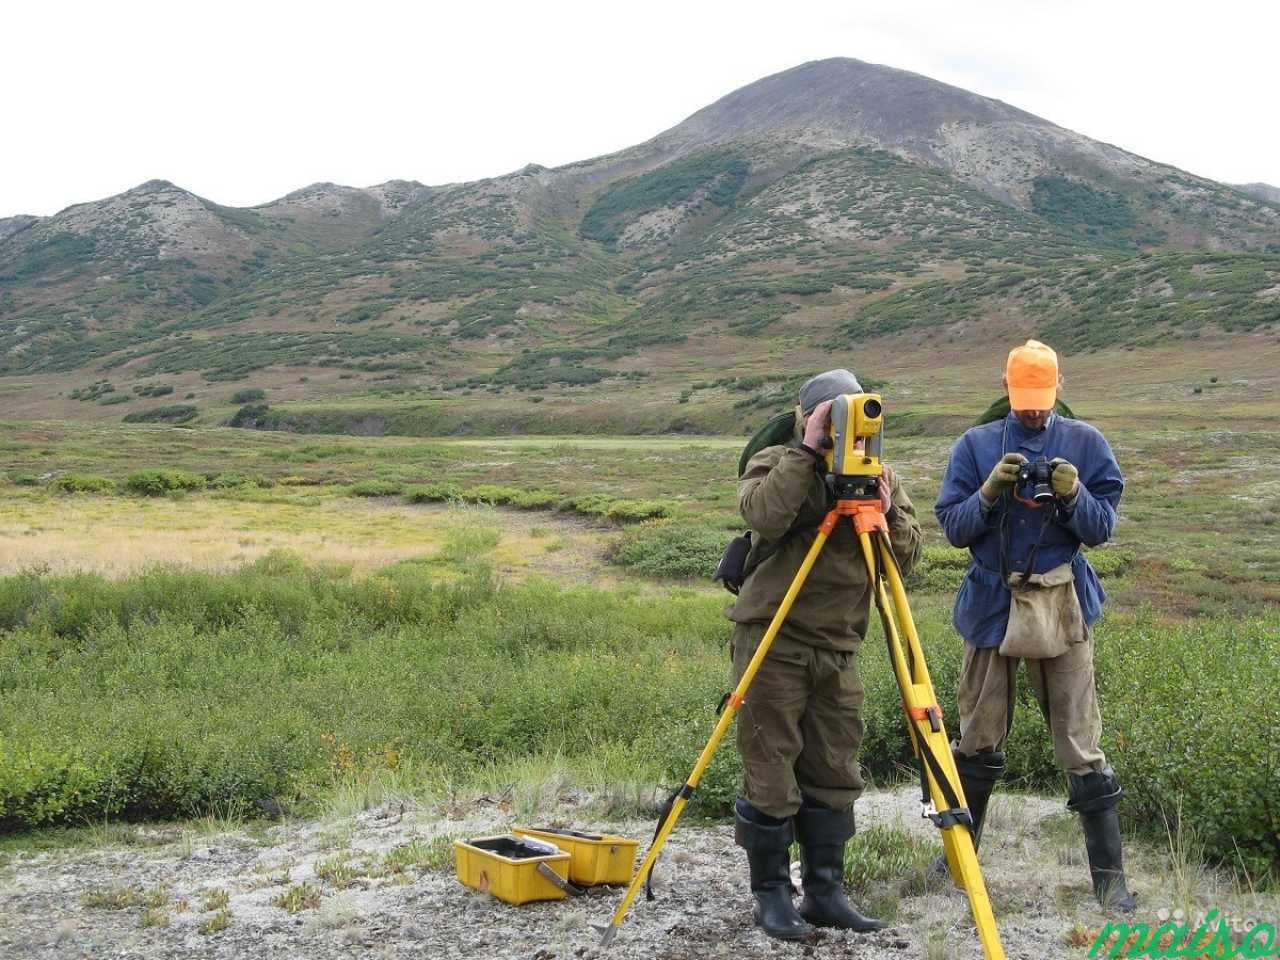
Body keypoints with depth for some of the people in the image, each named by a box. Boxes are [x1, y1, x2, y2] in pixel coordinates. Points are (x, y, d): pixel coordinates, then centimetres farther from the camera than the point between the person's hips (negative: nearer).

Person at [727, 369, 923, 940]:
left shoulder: (877, 473, 9)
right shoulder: (773, 464, -2)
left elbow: (909, 557, 4)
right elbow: (765, 516, -25)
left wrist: (888, 513, -14)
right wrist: (807, 452, -22)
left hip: (838, 650, 4)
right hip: (772, 642, -4)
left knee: (835, 775, 9)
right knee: (771, 775, -1)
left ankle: (825, 892, 20)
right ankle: (771, 895, 11)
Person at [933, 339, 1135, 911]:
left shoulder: (1085, 443, 4)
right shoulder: (976, 446, 4)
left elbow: (1102, 529, 0)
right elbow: (952, 527, 0)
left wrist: (1073, 495, -19)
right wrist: (990, 491, -17)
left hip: (1062, 607, -1)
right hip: (991, 605, 1)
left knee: (1080, 746, -2)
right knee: (978, 742, 10)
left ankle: (1108, 875, 5)